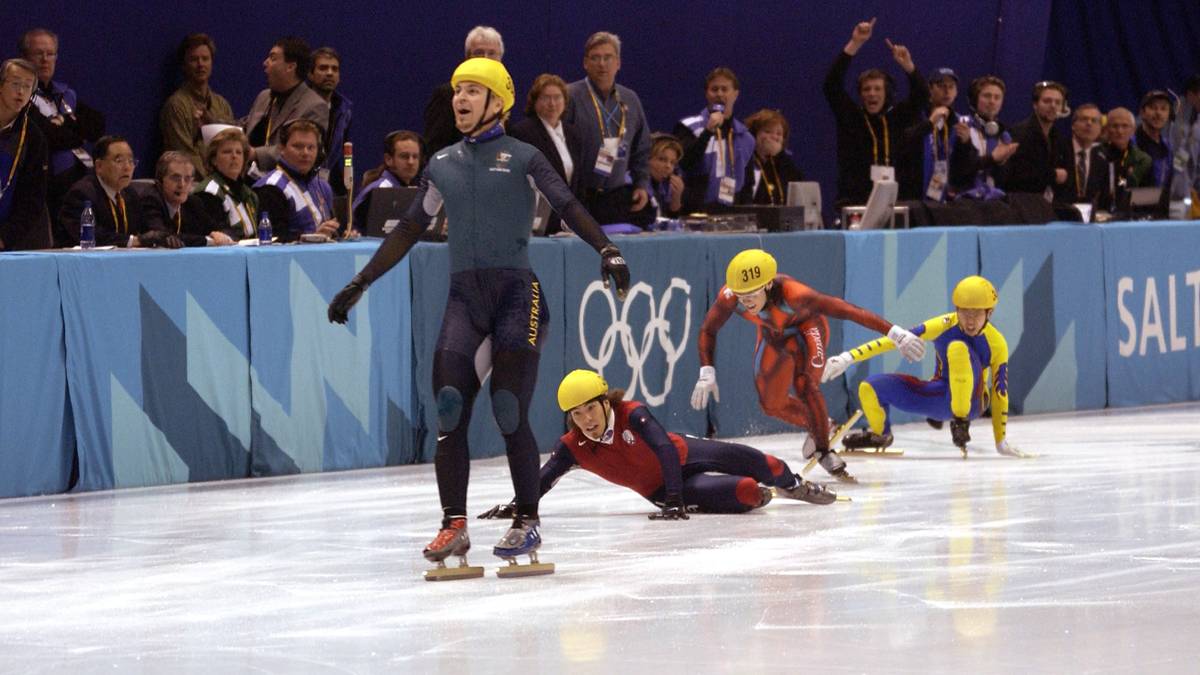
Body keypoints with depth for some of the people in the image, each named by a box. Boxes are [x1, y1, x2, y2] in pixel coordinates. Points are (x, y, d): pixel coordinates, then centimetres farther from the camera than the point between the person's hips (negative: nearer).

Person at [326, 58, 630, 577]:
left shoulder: (521, 158, 3)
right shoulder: (442, 165, 16)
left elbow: (568, 207, -5)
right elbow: (409, 230, 22)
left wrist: (606, 249, -22)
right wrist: (359, 284, 21)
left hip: (516, 291, -4)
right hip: (464, 296, 4)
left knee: (509, 412, -11)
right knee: (449, 411, -10)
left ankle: (527, 522, 1)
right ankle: (454, 525, -5)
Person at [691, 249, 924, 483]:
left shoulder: (791, 294, -44)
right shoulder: (729, 297, -34)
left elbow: (846, 309, -44)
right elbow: (708, 331, -15)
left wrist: (895, 332, -46)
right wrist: (706, 373, -25)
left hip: (805, 327, -5)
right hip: (773, 335, 5)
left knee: (803, 385, -27)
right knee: (771, 403, 5)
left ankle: (824, 451, -10)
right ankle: (816, 426, 34)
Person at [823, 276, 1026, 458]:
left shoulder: (996, 344, -15)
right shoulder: (945, 325, -14)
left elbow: (1000, 393, -8)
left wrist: (1001, 442, -5)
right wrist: (848, 357, -25)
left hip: (971, 402, -3)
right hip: (940, 396, 3)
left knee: (958, 348, -32)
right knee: (869, 389, -13)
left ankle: (961, 422, -25)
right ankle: (880, 434, 21)